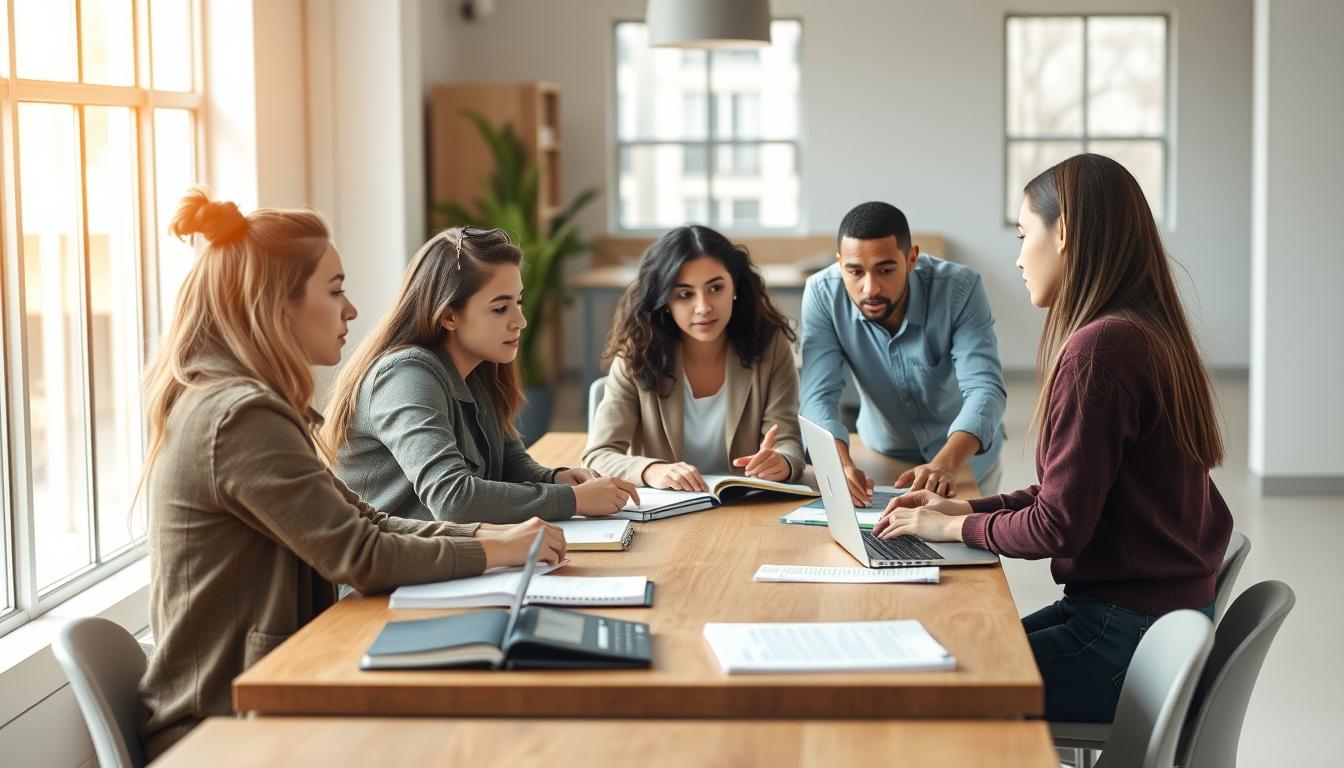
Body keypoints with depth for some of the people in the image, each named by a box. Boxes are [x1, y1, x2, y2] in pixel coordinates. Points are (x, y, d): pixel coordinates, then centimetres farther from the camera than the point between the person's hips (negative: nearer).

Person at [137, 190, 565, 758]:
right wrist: (495, 550, -9)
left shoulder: (229, 401, 11)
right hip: (223, 727, -9)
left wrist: (488, 534, -2)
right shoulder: (241, 417, -21)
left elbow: (361, 522, 10)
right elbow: (362, 556, -21)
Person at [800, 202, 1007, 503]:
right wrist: (841, 465, -44)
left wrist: (945, 465, -48)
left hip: (966, 455, -1)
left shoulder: (959, 289, -23)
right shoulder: (822, 294, -19)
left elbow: (985, 389, -30)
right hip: (882, 456, 1)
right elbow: (819, 397, -24)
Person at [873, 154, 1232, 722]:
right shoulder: (1150, 334, 9)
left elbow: (1059, 525, -20)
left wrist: (954, 528, -5)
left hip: (1124, 637, -10)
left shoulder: (1098, 349, -22)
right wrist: (966, 509, 10)